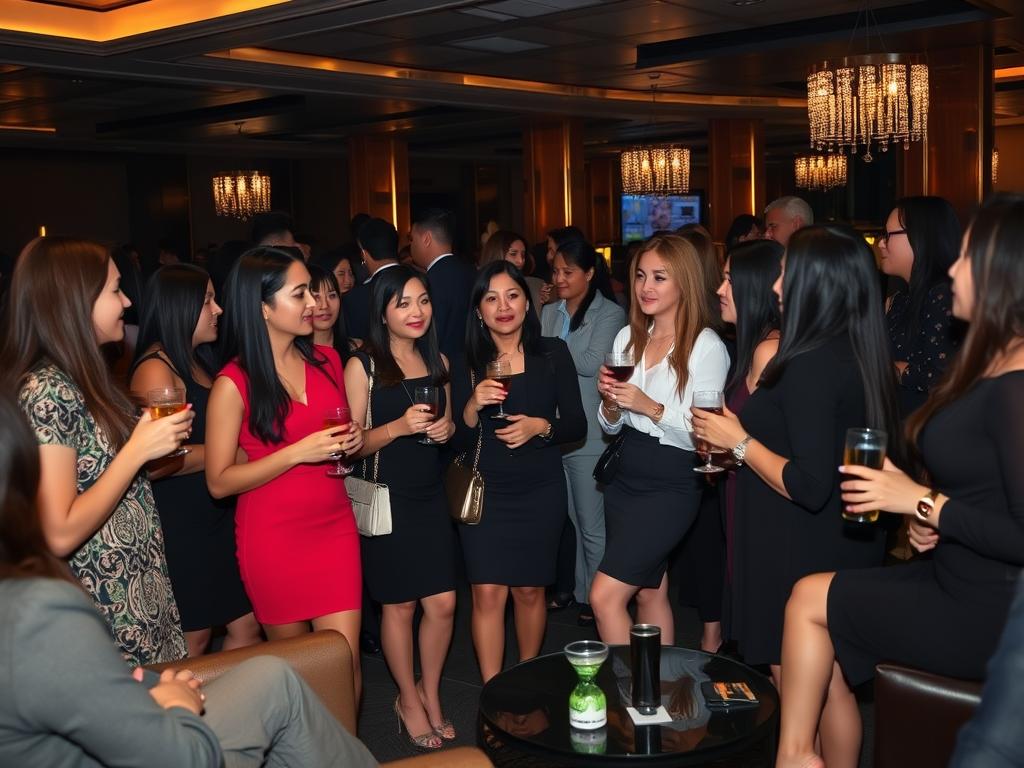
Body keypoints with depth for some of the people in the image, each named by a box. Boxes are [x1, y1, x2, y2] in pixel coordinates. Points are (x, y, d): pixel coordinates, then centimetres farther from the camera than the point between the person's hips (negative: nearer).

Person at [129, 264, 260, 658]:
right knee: (194, 638, 4)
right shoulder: (155, 369, -15)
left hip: (217, 517, 9)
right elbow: (160, 459, -23)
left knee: (246, 625, 11)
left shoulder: (199, 362, 13)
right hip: (182, 525, -9)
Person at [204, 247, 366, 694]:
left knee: (346, 659, -2)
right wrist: (298, 452, -19)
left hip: (334, 526, 4)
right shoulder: (234, 384, -10)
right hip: (273, 537, -4)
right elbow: (219, 482, -11)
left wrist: (353, 441, -2)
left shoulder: (326, 361, 6)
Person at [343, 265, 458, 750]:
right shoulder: (363, 366, -8)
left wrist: (447, 428, -4)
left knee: (443, 604, 4)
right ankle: (409, 700, 27)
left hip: (431, 496, 4)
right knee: (399, 604, 7)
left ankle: (430, 693, 27)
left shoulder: (437, 361, 7)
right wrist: (398, 426, -25)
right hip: (386, 497, -4)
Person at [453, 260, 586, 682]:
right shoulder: (468, 362, 0)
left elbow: (577, 426, 1)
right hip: (484, 491, 0)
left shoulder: (553, 353, 0)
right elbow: (459, 438, 0)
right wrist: (473, 405, -19)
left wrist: (540, 426, -18)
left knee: (529, 590, 11)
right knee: (487, 593, -6)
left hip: (539, 490, 0)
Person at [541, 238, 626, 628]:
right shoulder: (549, 313, 13)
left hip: (588, 434, -5)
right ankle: (575, 590, 26)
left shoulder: (610, 314, -5)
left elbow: (591, 363, -17)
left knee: (591, 524, 3)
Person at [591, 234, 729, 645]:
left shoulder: (706, 346, -12)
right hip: (625, 478, 7)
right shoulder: (628, 337, 8)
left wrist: (650, 407, -25)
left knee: (605, 595, -10)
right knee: (650, 592, 16)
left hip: (671, 486, -7)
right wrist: (611, 400, -8)